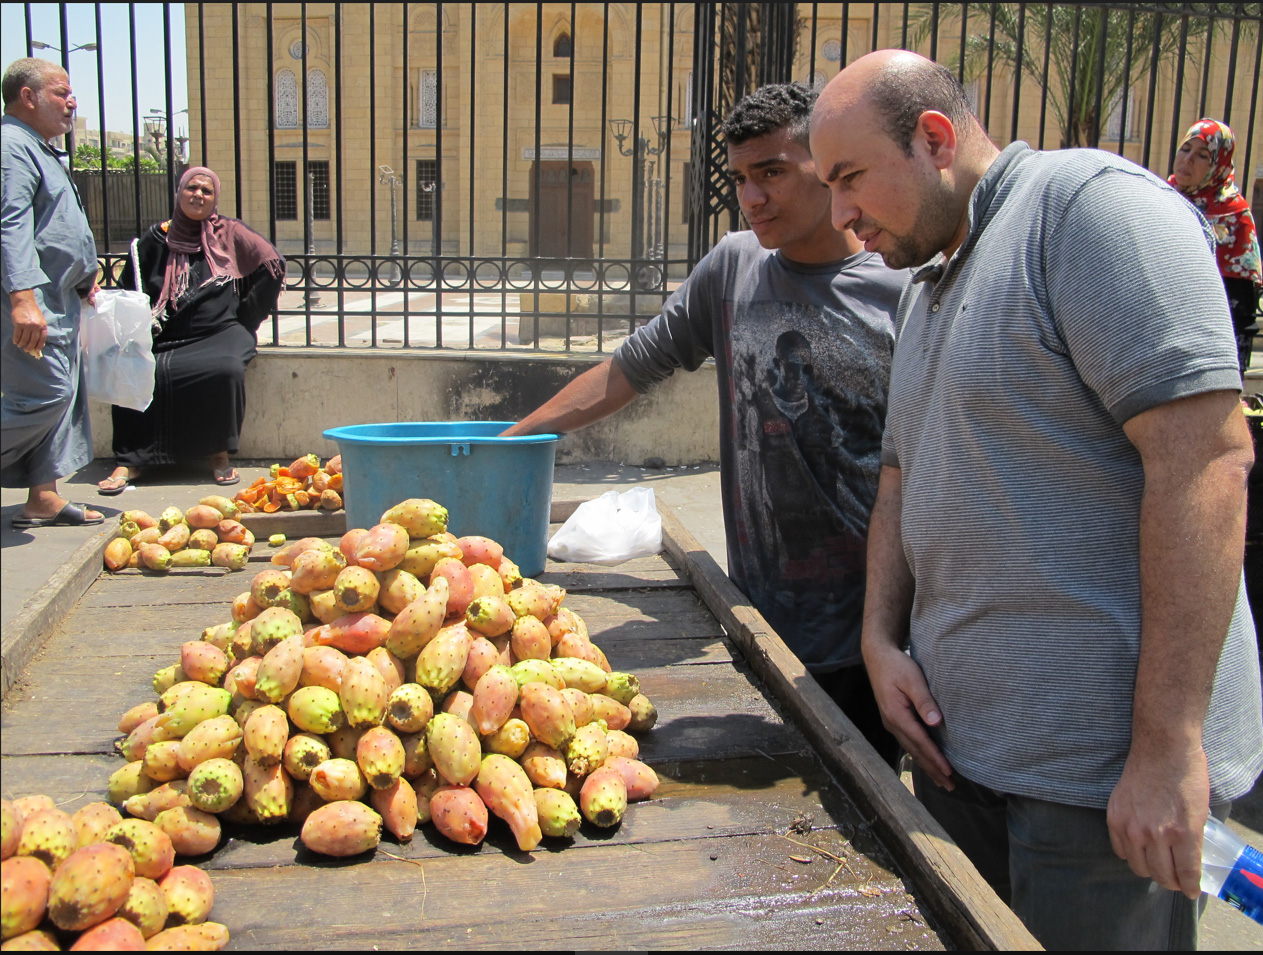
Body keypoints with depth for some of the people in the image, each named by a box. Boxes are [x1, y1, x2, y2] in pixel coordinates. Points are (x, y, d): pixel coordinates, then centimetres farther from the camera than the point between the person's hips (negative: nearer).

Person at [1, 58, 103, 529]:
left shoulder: (40, 151, 22)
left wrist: (84, 277, 33)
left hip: (57, 300, 11)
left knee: (64, 396, 10)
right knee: (45, 394, -15)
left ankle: (43, 498, 14)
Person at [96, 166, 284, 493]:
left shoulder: (230, 233, 8)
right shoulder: (157, 239, 13)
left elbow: (273, 266, 4)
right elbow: (127, 292, 16)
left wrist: (243, 319, 3)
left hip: (219, 334, -2)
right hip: (167, 338, 2)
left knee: (227, 369, -35)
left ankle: (220, 455, -16)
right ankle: (130, 461, -20)